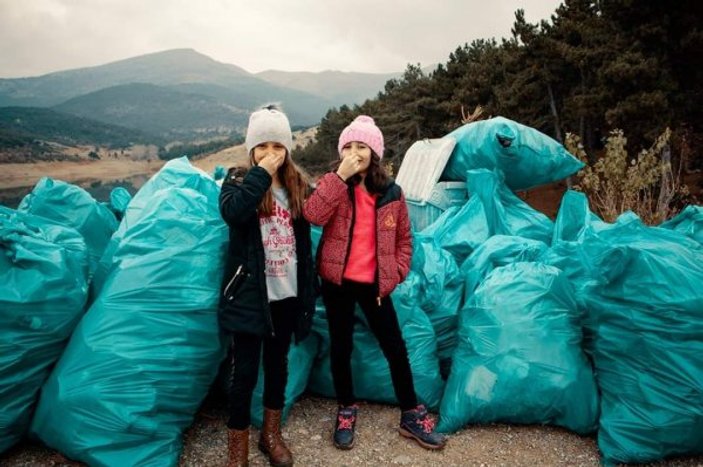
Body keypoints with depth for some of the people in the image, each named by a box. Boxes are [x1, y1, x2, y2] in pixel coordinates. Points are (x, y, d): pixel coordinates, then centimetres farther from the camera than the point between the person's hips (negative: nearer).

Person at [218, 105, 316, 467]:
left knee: (278, 362, 16)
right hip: (249, 293, -4)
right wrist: (261, 174, -21)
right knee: (245, 370, 1)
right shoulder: (239, 181, -4)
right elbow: (232, 212, -28)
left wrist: (308, 289, 10)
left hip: (287, 293, 4)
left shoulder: (298, 185, 5)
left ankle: (271, 434, 35)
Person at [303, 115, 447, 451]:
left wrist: (395, 275, -1)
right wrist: (340, 177, -25)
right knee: (341, 347, 11)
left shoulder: (391, 193, 0)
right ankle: (346, 410, 33)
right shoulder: (332, 185, -3)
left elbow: (404, 239, 8)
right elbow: (313, 216, -23)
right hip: (338, 282, 0)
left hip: (374, 284, 1)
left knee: (395, 348, 7)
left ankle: (411, 415, 25)